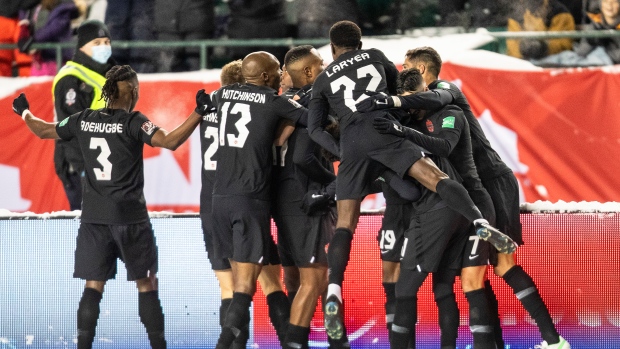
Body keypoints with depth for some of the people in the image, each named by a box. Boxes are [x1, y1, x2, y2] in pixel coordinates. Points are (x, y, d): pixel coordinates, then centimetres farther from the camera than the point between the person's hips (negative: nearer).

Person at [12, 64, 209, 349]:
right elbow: (170, 141, -22)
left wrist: (24, 112, 37)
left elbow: (43, 131, 18)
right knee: (146, 283, 4)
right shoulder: (133, 122, -10)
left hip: (93, 216, 4)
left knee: (93, 285, 6)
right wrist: (199, 112, -20)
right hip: (129, 216, -4)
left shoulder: (84, 120, 4)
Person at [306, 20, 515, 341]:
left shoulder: (323, 81, 26)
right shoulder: (375, 56, 26)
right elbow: (398, 84, 43)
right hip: (385, 129, -1)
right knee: (435, 177, -14)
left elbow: (315, 128, 15)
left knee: (345, 225, -3)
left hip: (351, 143, 1)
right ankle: (480, 224, -42)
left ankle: (334, 292, -23)